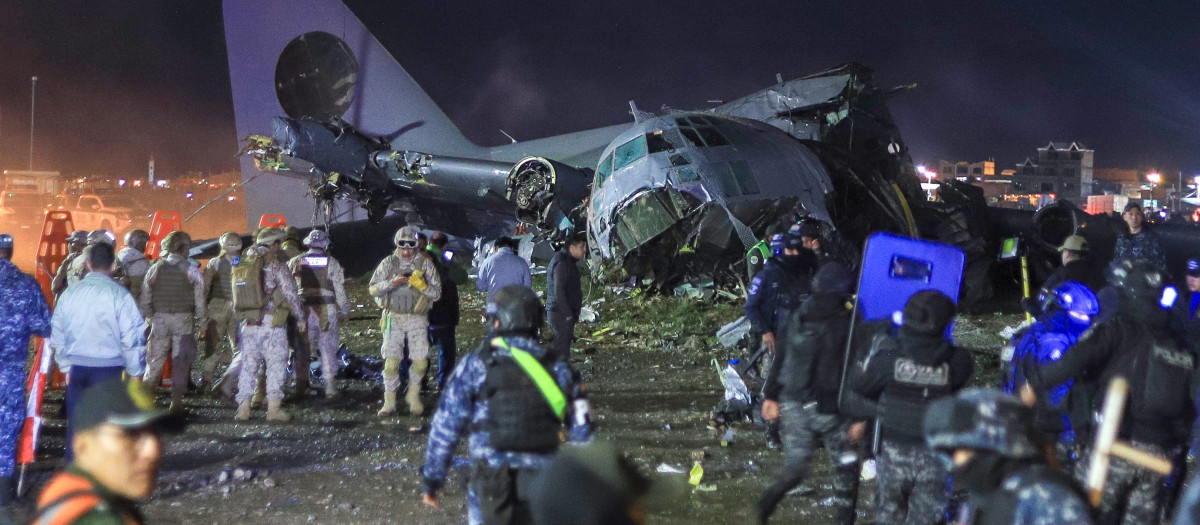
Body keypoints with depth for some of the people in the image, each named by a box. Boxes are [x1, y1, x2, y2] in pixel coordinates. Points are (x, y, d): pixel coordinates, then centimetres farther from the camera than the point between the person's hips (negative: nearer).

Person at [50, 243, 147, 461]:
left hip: (76, 368, 4)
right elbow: (133, 337, -10)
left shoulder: (70, 293, 4)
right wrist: (136, 372, 1)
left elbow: (56, 334, 12)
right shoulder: (119, 295, -10)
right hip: (109, 368, -4)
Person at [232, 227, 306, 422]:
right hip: (272, 322, -5)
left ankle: (243, 408, 9)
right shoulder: (276, 266, -9)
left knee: (248, 364, 10)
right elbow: (291, 294, -9)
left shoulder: (242, 265, 9)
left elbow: (235, 298, 12)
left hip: (248, 323, 5)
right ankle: (274, 407, -1)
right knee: (276, 364, 1)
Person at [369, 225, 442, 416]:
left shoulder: (425, 263, 4)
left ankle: (413, 394, 21)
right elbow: (373, 289, 1)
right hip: (394, 318, 0)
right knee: (391, 361, -7)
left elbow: (437, 292, 1)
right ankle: (389, 403, 2)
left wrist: (421, 285, -17)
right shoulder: (388, 263, 5)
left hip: (417, 319, 0)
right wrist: (392, 283, -15)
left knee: (420, 361, -4)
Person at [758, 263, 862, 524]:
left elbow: (779, 360, 8)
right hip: (830, 409, -4)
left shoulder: (798, 318, 1)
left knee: (796, 463, 14)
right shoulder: (848, 324, -13)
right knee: (846, 466, 10)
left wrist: (771, 396, 15)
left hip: (794, 404, 4)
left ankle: (773, 495, -4)